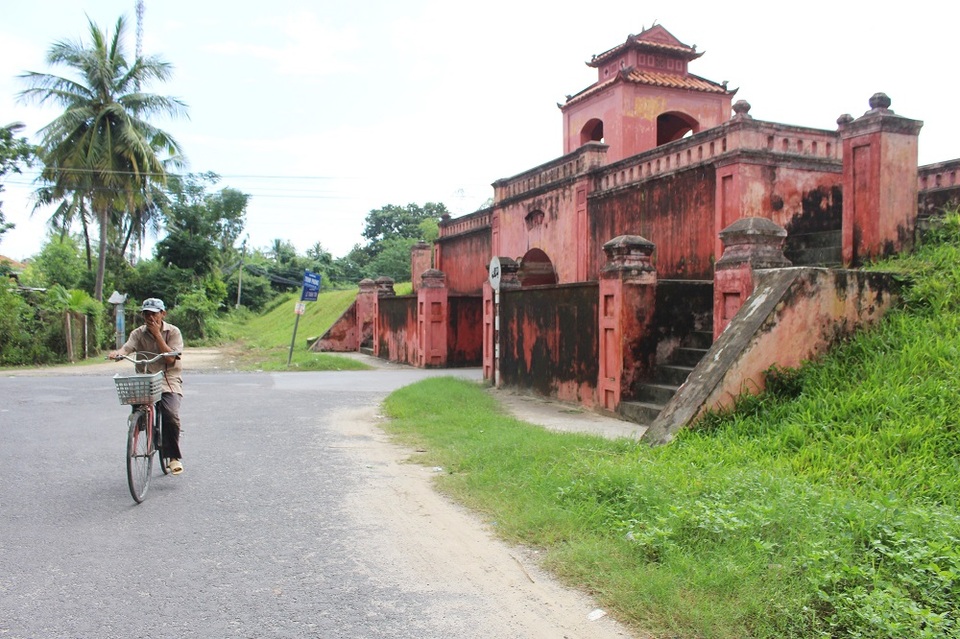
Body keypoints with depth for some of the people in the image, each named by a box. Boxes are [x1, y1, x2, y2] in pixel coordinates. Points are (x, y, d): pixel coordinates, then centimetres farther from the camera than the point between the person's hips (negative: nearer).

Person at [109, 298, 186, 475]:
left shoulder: (173, 332, -1)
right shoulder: (139, 333, 5)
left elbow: (170, 358, -13)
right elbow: (127, 348, -15)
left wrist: (157, 334, -14)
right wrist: (116, 352, -38)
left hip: (169, 381, -3)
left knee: (171, 415, -24)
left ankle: (174, 457, -7)